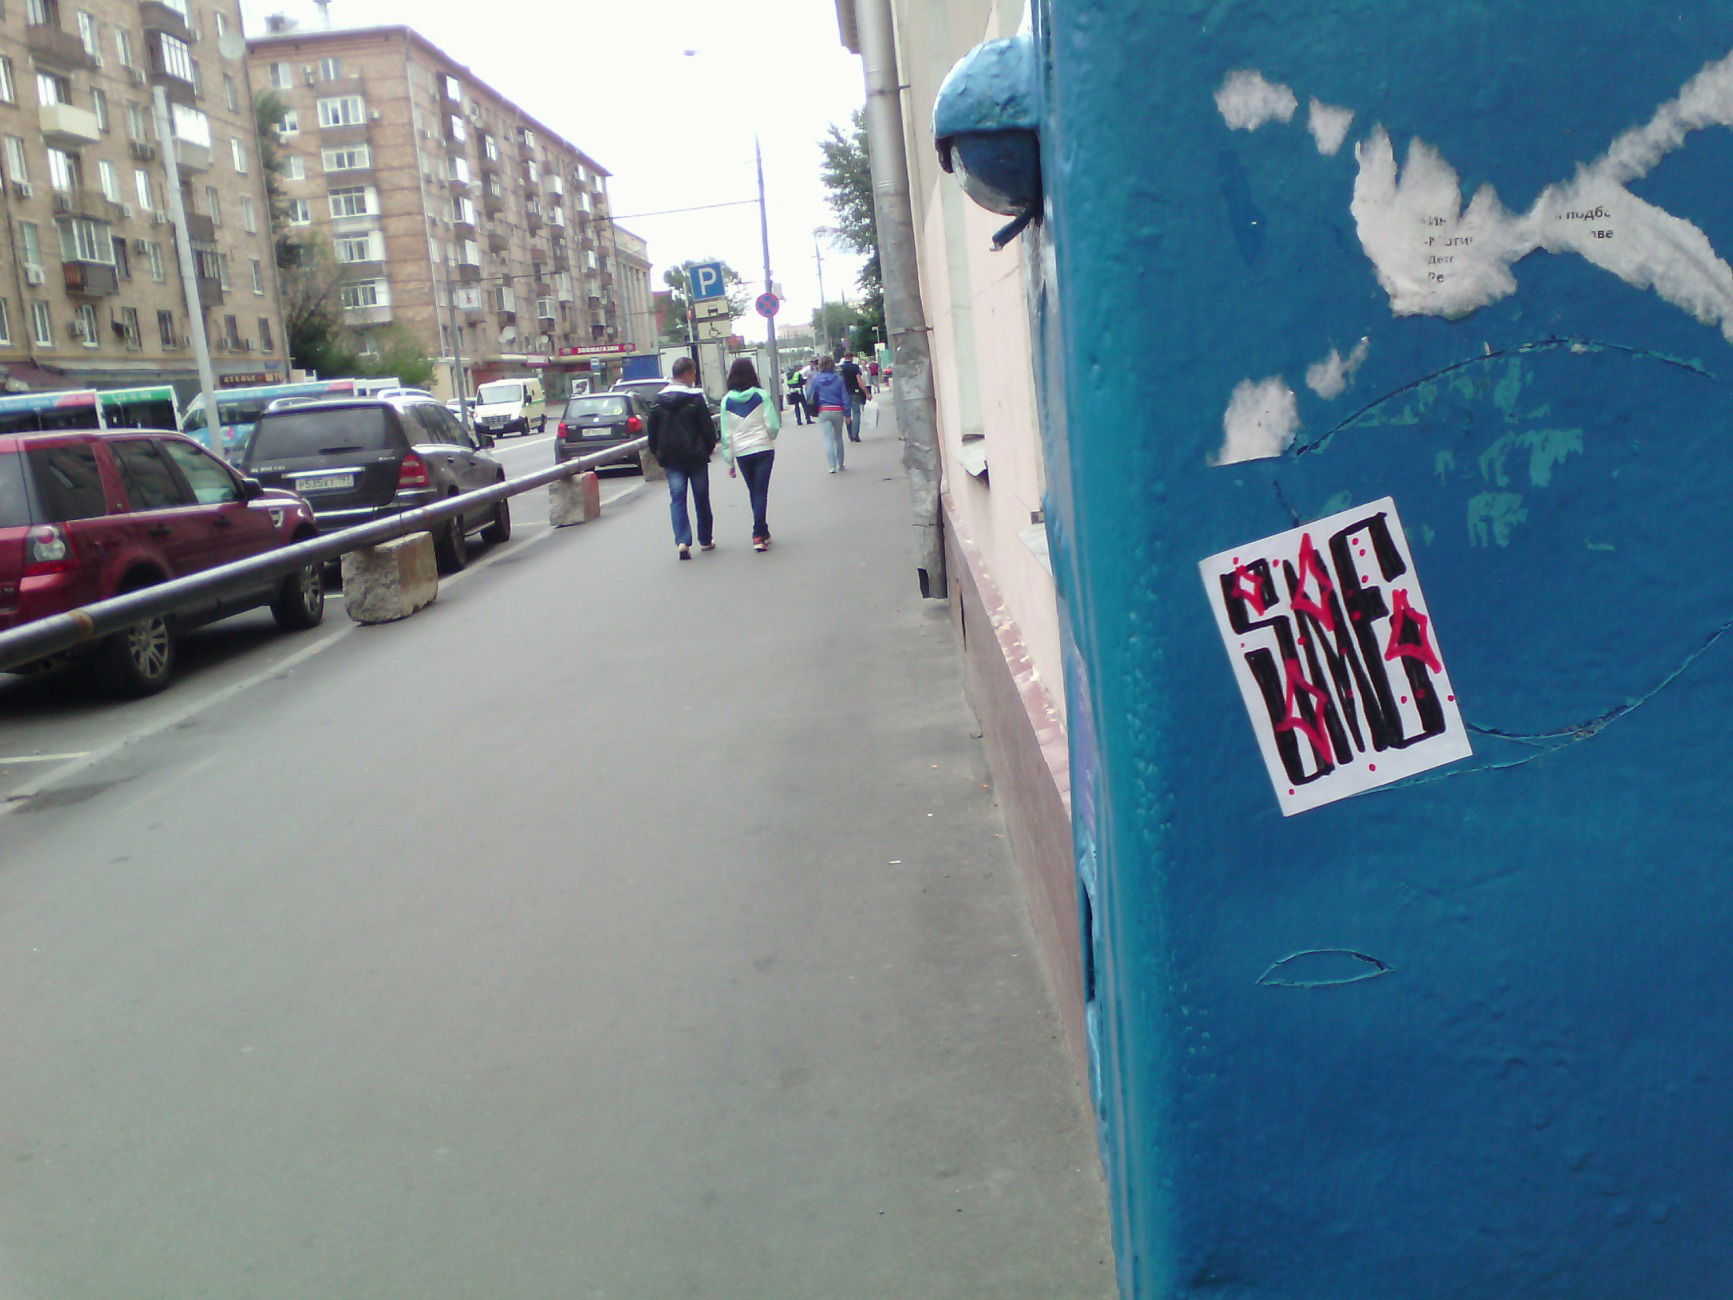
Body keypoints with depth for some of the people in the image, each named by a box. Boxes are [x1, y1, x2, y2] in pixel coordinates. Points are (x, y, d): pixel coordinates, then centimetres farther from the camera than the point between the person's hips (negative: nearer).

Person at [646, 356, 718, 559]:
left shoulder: (658, 400, 2)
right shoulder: (696, 398, -10)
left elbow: (652, 431, 6)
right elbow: (708, 428, -9)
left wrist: (658, 455, 15)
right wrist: (709, 449, 7)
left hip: (671, 459, 3)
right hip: (696, 457, -2)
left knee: (677, 499, 2)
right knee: (701, 499, 11)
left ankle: (682, 541, -14)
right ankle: (706, 540, 20)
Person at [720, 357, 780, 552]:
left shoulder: (727, 401, 2)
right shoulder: (761, 395, -5)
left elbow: (726, 434, 2)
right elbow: (773, 425, -8)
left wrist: (729, 461, 8)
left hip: (741, 453, 2)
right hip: (763, 449, -2)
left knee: (753, 492, 16)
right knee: (761, 492, -1)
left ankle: (762, 532, 19)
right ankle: (759, 535, -10)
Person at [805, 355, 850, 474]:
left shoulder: (815, 379, -5)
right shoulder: (838, 378, -3)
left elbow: (810, 395, -1)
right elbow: (845, 397, -1)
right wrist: (847, 414, 5)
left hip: (823, 412, -1)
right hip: (838, 411, 1)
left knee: (828, 438, -2)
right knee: (838, 438, 15)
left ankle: (832, 465, -13)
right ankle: (840, 464, 23)